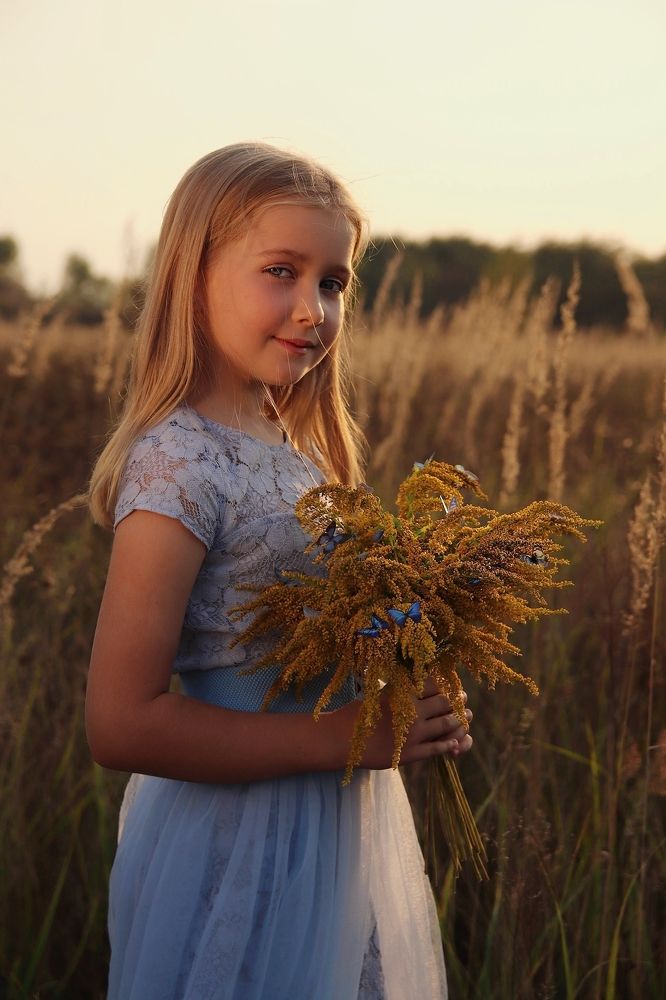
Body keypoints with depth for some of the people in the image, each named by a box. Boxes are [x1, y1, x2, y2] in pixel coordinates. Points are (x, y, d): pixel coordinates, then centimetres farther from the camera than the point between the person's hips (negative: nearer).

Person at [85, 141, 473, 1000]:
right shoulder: (180, 462, -21)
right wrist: (341, 736, -23)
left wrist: (411, 705, -5)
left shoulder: (290, 447, 4)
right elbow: (120, 723, -24)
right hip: (243, 846, -8)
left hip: (340, 825, 8)